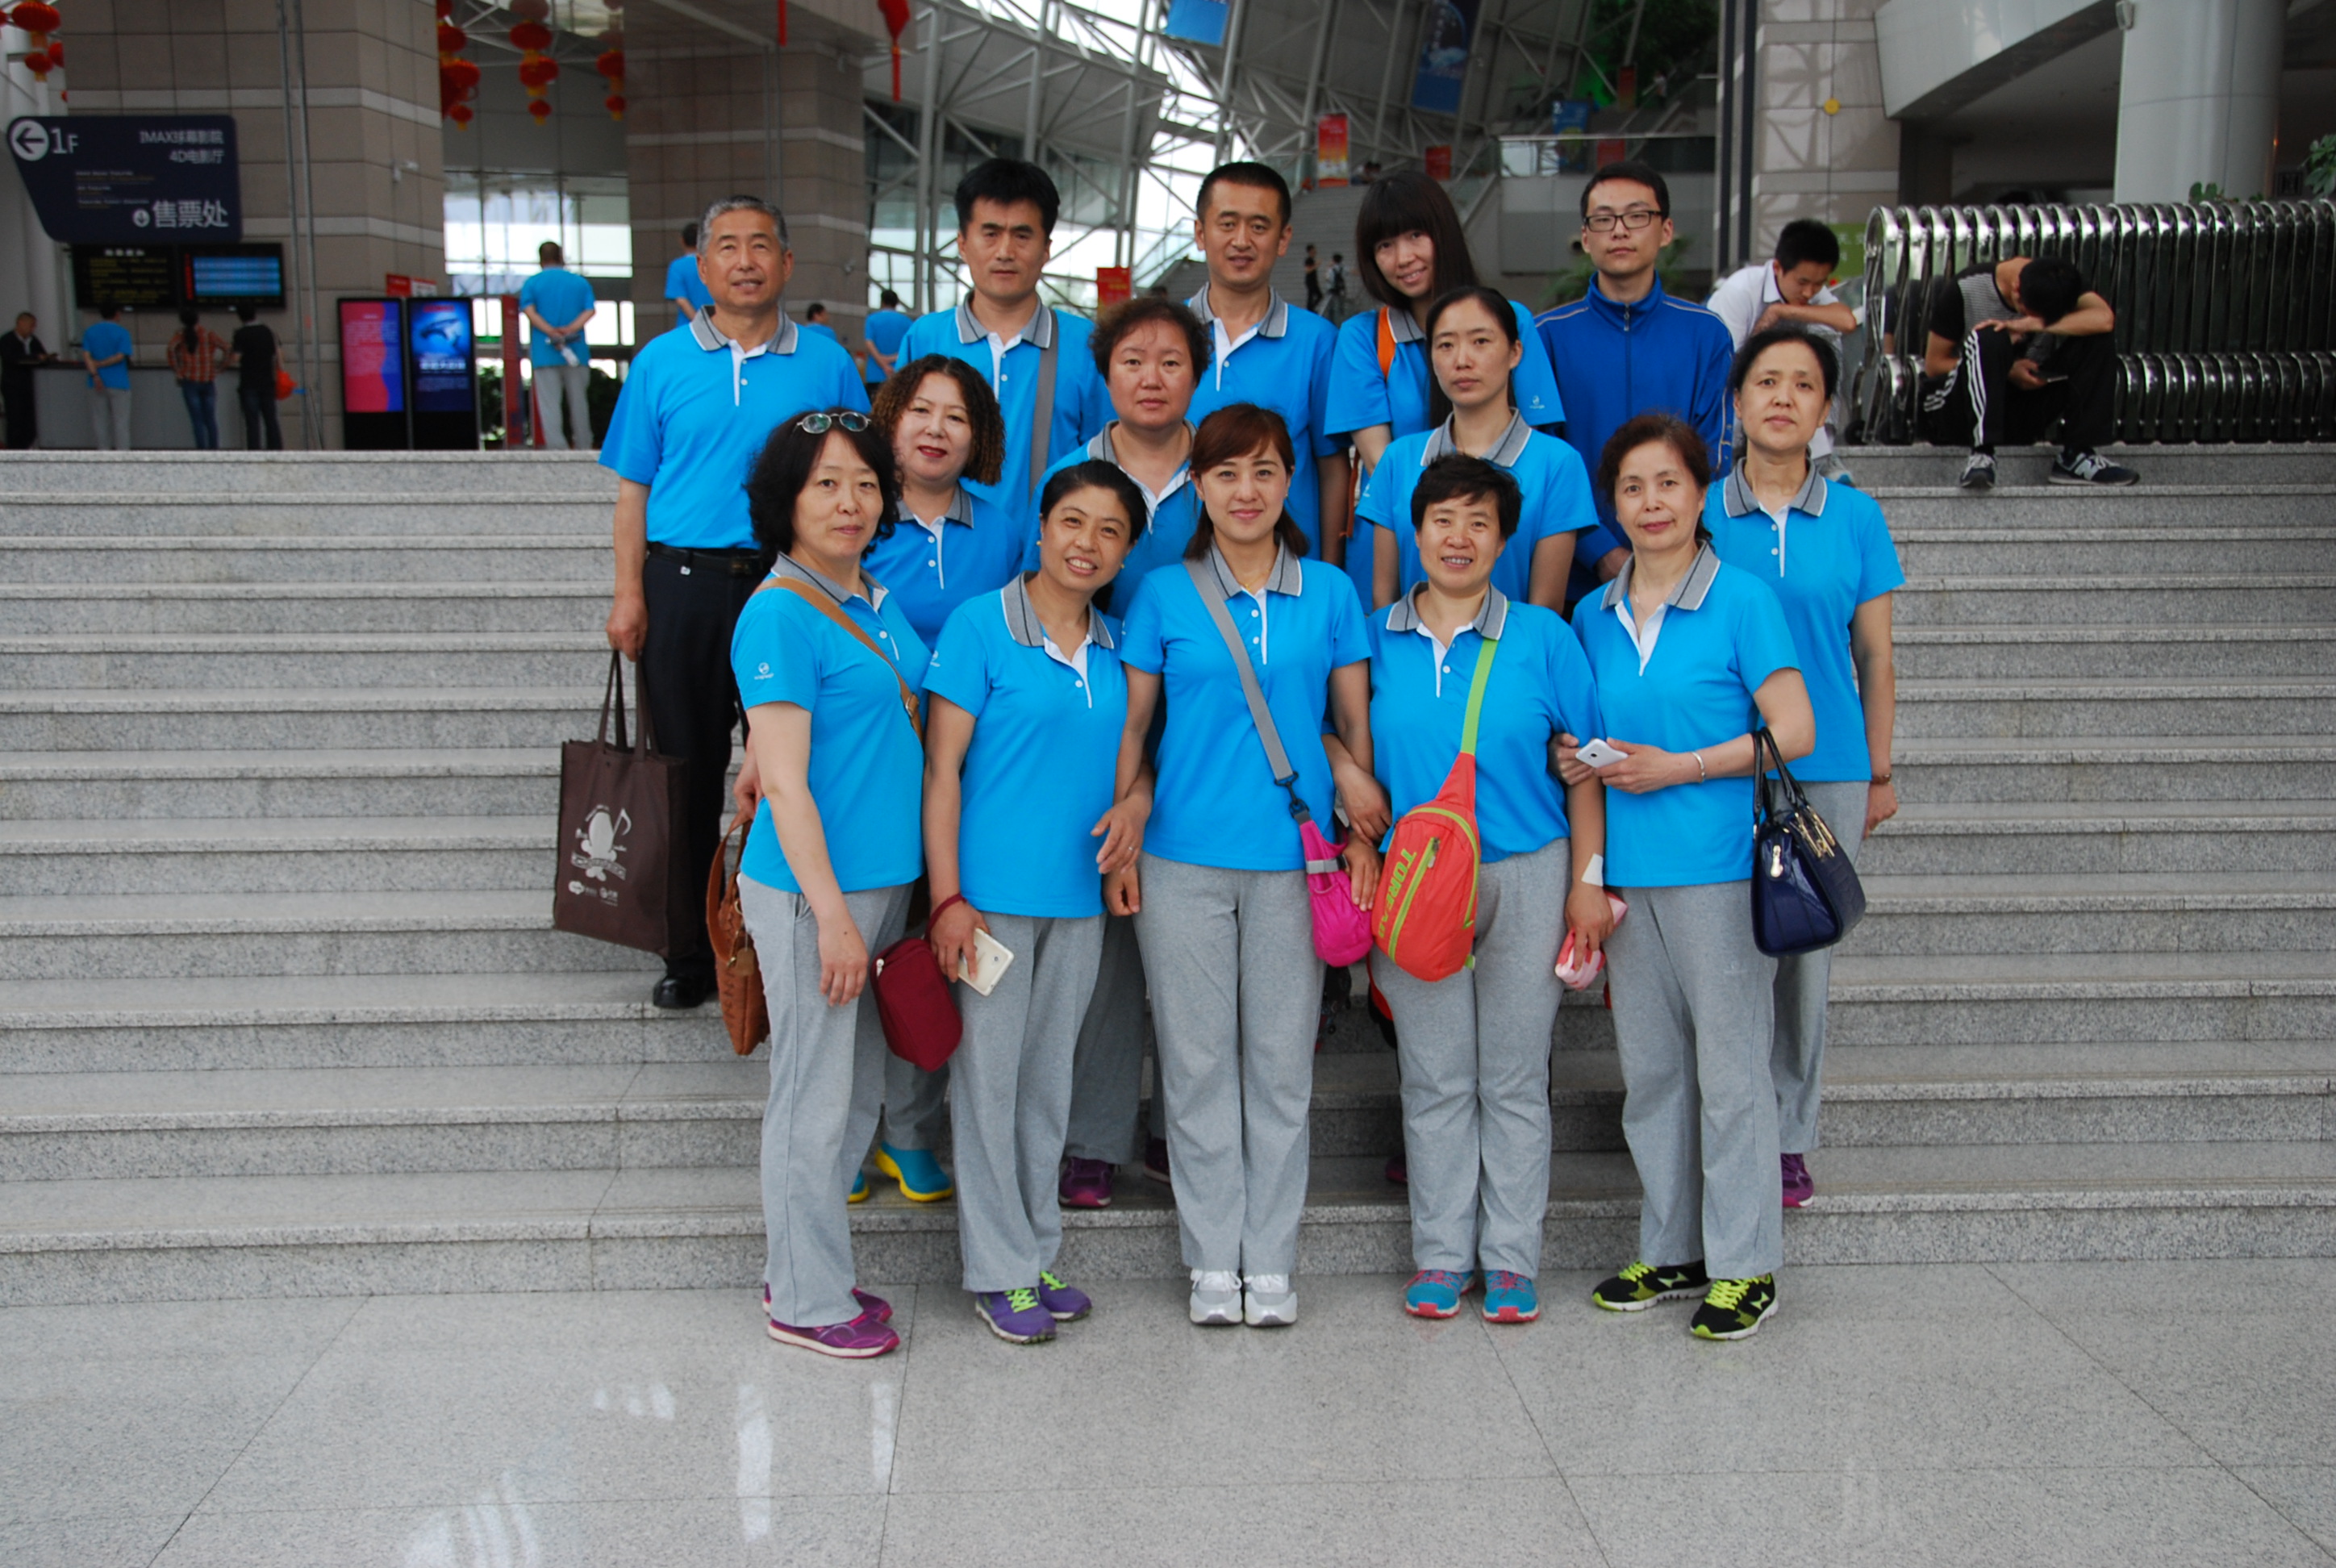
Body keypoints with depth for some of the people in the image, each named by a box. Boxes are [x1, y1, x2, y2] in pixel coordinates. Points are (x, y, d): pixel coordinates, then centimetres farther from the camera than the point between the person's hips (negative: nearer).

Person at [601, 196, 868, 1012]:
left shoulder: (826, 364, 6)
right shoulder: (663, 362, 7)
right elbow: (634, 488, 8)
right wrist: (629, 595, -1)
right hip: (684, 584, 1)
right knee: (687, 772, 6)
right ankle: (689, 951, 17)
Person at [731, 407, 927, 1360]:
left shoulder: (877, 603, 11)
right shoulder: (780, 614, -14)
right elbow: (784, 784, -17)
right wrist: (832, 914, -19)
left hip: (882, 882, 9)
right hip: (811, 889, -9)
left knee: (858, 1090, 17)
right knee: (815, 1098, 3)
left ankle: (805, 1271, 31)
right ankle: (805, 1300, 17)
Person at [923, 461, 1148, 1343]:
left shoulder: (1115, 645, 10)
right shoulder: (981, 624, -7)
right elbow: (941, 767, -9)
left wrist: (1132, 802, -4)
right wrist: (948, 896, -14)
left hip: (1079, 897, 5)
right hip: (992, 893, -5)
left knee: (1049, 1077, 14)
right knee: (989, 1078, 2)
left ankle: (1037, 1253, 26)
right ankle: (999, 1270, 13)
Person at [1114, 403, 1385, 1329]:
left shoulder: (1328, 592, 6)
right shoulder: (1164, 595, 4)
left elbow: (1356, 722, 8)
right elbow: (1132, 725, 6)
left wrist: (1364, 835, 2)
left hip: (1293, 858, 1)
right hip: (1184, 858, 0)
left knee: (1282, 1062, 6)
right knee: (1198, 1061, 5)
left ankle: (1271, 1262, 18)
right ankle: (1212, 1261, 18)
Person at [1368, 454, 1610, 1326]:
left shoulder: (1542, 637, 1)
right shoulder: (1376, 641, 5)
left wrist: (1589, 881, -2)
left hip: (1526, 879, -1)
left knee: (1515, 1079, 6)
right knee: (1435, 1079, 7)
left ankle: (1510, 1260, 16)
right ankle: (1441, 1255, 18)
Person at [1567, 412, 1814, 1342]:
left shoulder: (1741, 601, -4)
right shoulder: (1595, 617, 12)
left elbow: (1793, 733, -8)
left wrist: (1677, 767, -13)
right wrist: (1577, 760, -1)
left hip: (1716, 865, -5)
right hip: (1625, 867, 6)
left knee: (1730, 1066, -1)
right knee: (1649, 1067, 12)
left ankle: (1745, 1266, 10)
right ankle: (1671, 1250, 24)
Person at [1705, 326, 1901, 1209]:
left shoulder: (1856, 519, 4)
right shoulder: (1698, 514, 1)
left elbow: (1874, 656, 8)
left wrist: (1880, 774, 8)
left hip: (1825, 771, 1)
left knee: (1806, 958, 7)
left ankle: (1789, 1139, 20)